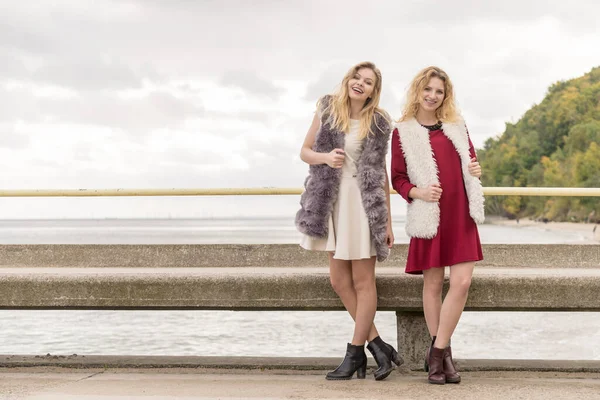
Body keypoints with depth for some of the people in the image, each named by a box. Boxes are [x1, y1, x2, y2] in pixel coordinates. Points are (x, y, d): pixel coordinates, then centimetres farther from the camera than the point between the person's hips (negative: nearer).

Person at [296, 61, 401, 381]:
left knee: (363, 281, 0)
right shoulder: (327, 110, 3)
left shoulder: (378, 123, 0)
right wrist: (325, 157, -15)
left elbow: (382, 172, 4)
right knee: (339, 280, 4)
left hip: (364, 202, -3)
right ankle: (377, 344, 17)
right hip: (332, 201, 3)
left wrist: (388, 220, 2)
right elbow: (305, 151, 8)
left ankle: (354, 353, 9)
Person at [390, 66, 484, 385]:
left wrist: (476, 170, -1)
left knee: (462, 283, -8)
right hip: (429, 216, -3)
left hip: (460, 215, 3)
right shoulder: (403, 132, 2)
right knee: (433, 284, 3)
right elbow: (398, 178, 2)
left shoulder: (457, 126, 13)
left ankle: (437, 352, 1)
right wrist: (417, 192, -17)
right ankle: (442, 354, 15)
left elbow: (470, 161, 22)